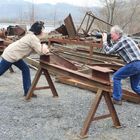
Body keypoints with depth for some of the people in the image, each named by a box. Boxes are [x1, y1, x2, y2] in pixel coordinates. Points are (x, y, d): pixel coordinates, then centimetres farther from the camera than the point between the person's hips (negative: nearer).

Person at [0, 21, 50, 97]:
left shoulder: (32, 36, 8)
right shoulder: (33, 38, -21)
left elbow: (37, 49, 10)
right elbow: (40, 52, -21)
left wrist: (44, 49, -8)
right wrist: (45, 47, -2)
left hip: (13, 54, 10)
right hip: (10, 55, -10)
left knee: (25, 69, 8)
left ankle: (27, 91, 12)